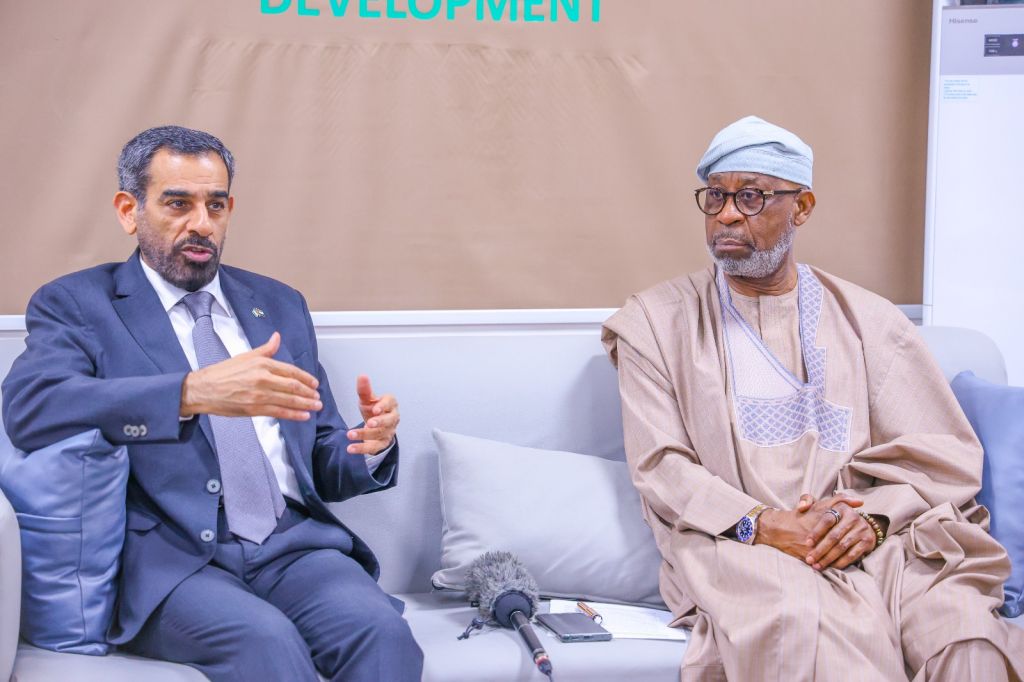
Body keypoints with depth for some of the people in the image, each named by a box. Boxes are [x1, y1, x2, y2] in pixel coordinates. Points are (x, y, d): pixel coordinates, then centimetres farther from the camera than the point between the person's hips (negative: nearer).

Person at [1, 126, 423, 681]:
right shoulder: (77, 303, 6)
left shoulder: (279, 305, 20)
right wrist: (192, 391, -29)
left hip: (293, 544, 4)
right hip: (169, 559, -4)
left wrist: (369, 447, -5)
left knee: (382, 629, -27)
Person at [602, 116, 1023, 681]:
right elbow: (660, 465, 1)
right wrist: (760, 525, -15)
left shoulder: (868, 318, 16)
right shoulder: (657, 322, 11)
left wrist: (876, 516, -12)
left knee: (969, 635, -28)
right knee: (806, 628, -36)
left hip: (869, 543, 2)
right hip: (737, 544, -2)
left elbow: (942, 455, 9)